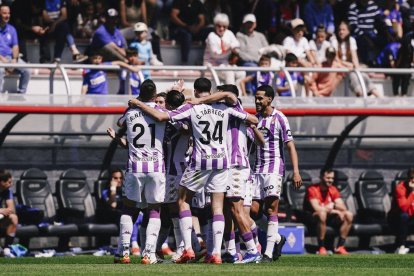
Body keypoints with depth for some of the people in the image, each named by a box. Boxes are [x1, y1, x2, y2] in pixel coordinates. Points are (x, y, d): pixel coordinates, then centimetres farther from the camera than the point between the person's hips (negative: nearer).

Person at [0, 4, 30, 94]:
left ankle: (21, 92, -10)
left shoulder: (11, 29, 15)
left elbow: (15, 46, 11)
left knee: (26, 70, -17)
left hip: (11, 57, 5)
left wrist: (14, 59, -8)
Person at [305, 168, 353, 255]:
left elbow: (343, 208, -4)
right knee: (322, 214, -40)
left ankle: (340, 247, -12)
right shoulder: (312, 189, -14)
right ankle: (321, 248, -32)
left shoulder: (333, 190, 4)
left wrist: (334, 205, -27)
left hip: (329, 217, 6)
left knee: (348, 215, -14)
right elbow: (316, 208, -25)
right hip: (313, 218, -6)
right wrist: (334, 211, -21)